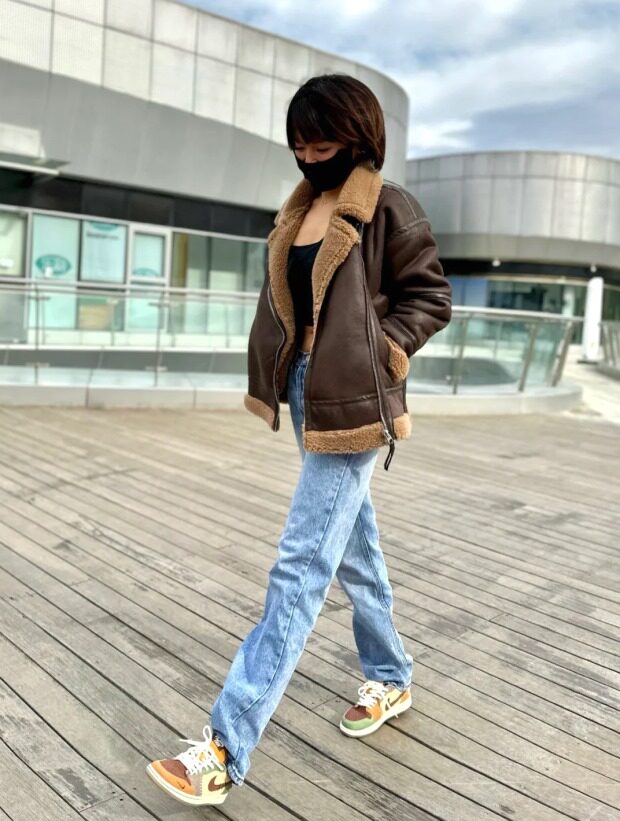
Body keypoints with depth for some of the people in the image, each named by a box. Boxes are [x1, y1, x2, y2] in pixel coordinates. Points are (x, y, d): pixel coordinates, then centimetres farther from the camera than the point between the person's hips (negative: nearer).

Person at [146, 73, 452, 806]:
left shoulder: (389, 211, -7)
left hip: (351, 403, -8)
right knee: (352, 546, 19)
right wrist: (282, 363, 4)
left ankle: (225, 749, -5)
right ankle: (390, 679, 39)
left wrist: (374, 352, -13)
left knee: (300, 566, -9)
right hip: (306, 390, 8)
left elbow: (431, 297, -4)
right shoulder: (300, 209, 12)